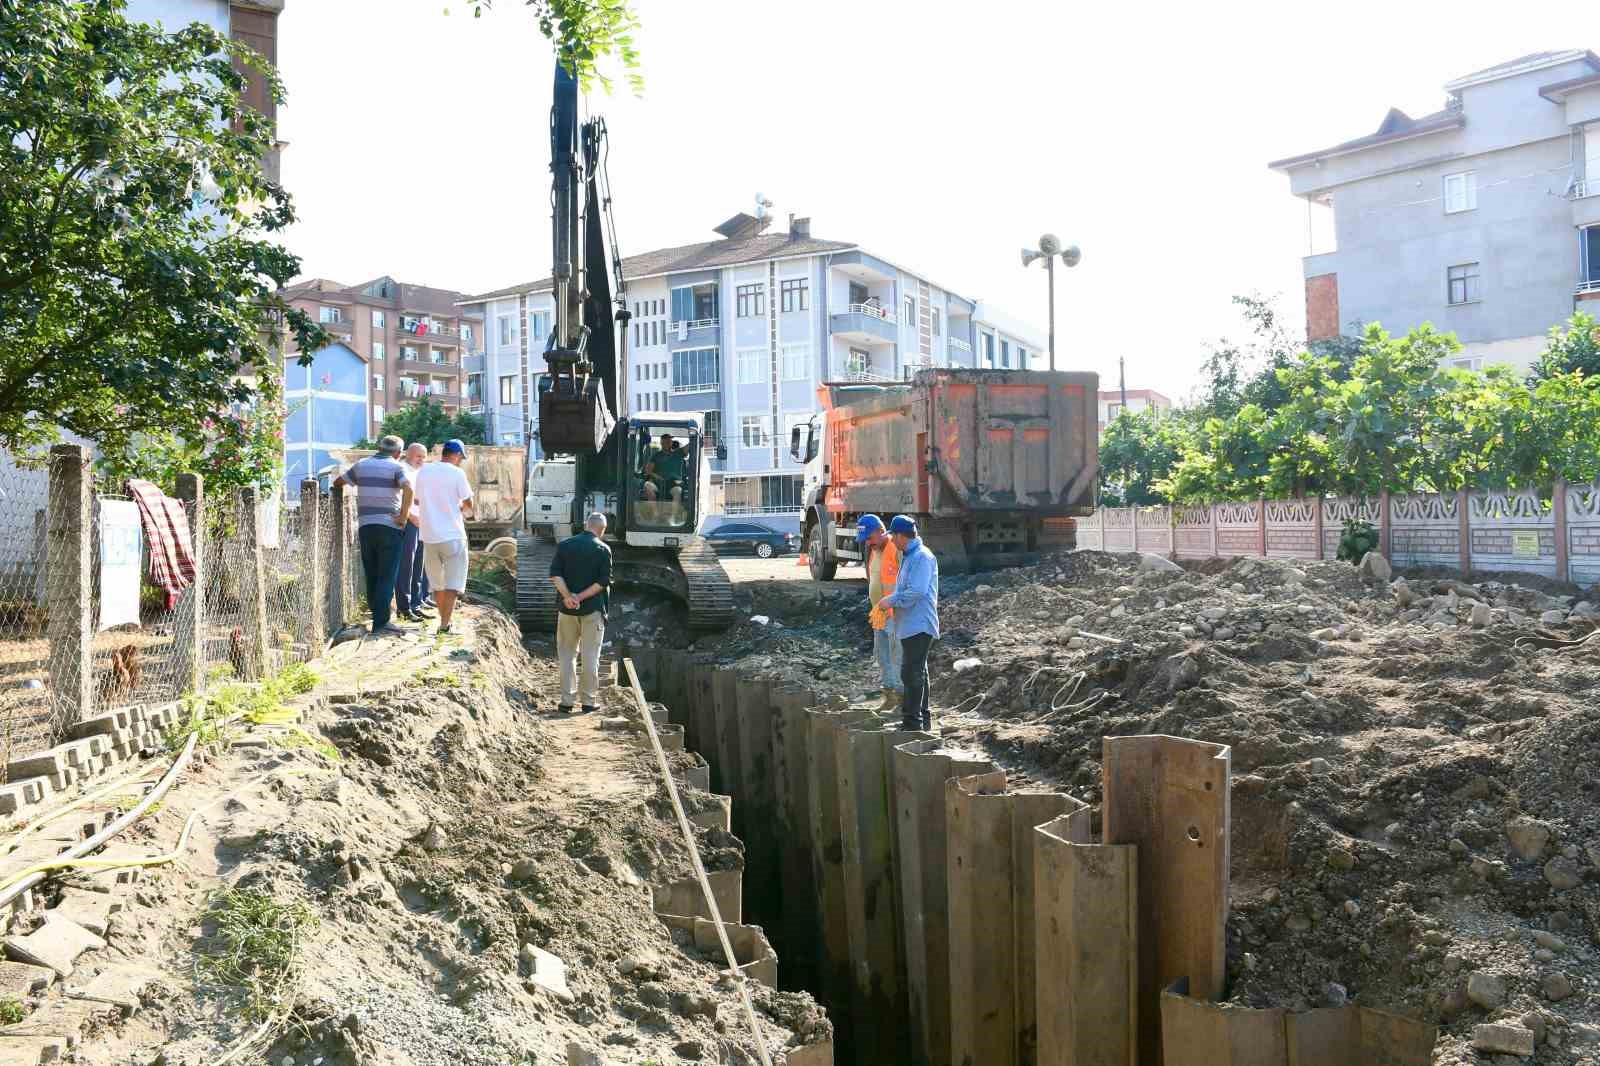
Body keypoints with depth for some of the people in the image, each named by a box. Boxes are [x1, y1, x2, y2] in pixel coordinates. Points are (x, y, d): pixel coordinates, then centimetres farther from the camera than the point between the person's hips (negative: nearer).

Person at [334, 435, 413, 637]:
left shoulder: (361, 464, 12)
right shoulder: (397, 467, -2)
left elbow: (337, 482, 20)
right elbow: (407, 489, -20)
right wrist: (403, 517, -13)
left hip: (365, 526, 4)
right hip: (389, 527, -4)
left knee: (371, 575, 14)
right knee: (386, 576, -3)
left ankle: (377, 613, 21)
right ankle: (381, 623, -7)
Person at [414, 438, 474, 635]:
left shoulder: (423, 471, 5)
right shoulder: (456, 473, -9)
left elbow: (417, 500, 15)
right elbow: (469, 505, -6)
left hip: (429, 535, 5)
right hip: (452, 535, -5)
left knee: (437, 583, 17)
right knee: (453, 582, 1)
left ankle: (444, 619, 24)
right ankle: (445, 624, -7)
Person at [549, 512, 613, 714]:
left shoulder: (564, 545, 3)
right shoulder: (603, 549, -4)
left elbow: (555, 575, -6)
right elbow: (604, 582, -11)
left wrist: (568, 596, -12)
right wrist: (582, 597, -11)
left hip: (567, 609, 2)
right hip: (593, 609, -2)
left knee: (567, 654, 11)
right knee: (590, 656, 5)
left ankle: (567, 701, 9)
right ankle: (589, 701, 9)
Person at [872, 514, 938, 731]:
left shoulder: (922, 557, -15)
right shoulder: (908, 556, 17)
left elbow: (917, 591, -23)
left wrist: (890, 601, -14)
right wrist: (889, 604, 11)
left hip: (919, 626, -10)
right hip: (910, 625, 10)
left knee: (912, 674, -9)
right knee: (917, 674, 16)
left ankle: (912, 723, -6)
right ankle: (923, 719, 24)